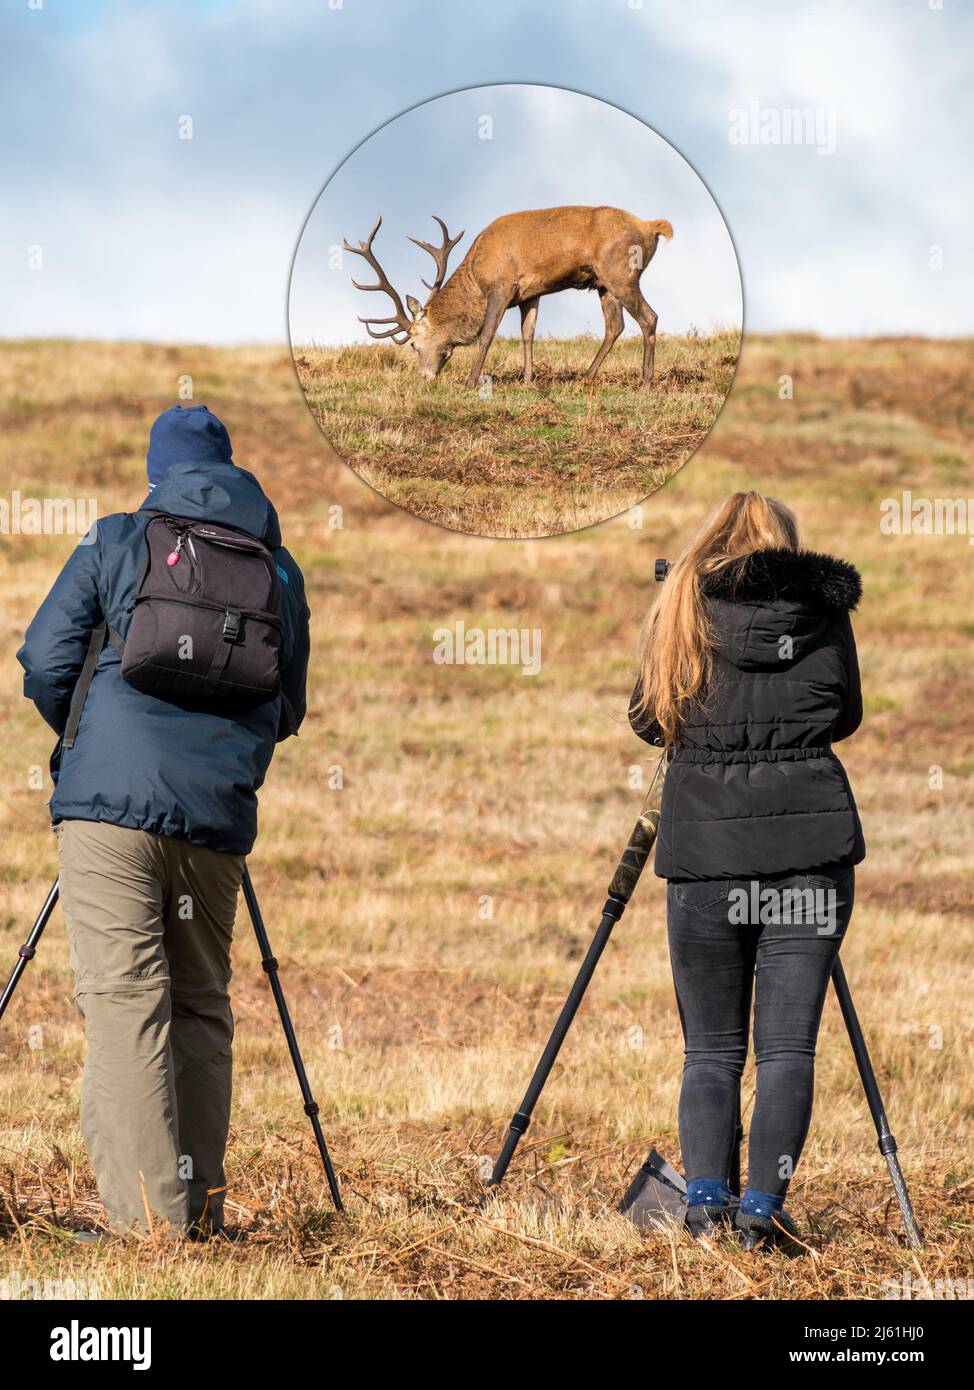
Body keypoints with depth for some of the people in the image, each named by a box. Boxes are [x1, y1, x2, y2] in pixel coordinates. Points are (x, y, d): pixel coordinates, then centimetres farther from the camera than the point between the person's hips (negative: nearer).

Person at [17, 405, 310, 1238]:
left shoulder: (115, 543, 7)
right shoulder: (278, 569, 14)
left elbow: (44, 667, 5)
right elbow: (289, 711, 21)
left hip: (110, 800, -3)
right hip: (218, 816, 3)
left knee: (124, 1003, -7)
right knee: (201, 1005, 12)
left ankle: (145, 1213, -15)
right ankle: (200, 1209, 8)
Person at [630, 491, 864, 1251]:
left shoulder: (684, 609, 4)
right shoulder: (826, 610, 4)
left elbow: (646, 719, 13)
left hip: (706, 847, 0)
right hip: (810, 845, 0)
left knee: (711, 1046, 7)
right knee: (788, 1044, 1)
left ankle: (705, 1198, -8)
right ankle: (765, 1205, -8)